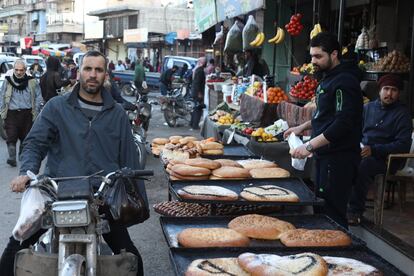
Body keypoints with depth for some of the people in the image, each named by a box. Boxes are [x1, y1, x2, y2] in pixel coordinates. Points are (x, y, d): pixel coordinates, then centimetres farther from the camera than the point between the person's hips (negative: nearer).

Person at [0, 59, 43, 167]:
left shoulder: (32, 82, 2)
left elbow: (38, 97, 8)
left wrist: (35, 110, 2)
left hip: (27, 113, 1)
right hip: (11, 113, -1)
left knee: (25, 136, 10)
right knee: (11, 137, -10)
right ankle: (12, 158, -8)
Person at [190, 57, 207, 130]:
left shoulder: (197, 69, 14)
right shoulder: (200, 70, -18)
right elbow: (198, 82, -24)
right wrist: (199, 93, -23)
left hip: (194, 92, 10)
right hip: (198, 92, -10)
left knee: (196, 108, 18)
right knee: (198, 109, -6)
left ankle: (192, 123, 24)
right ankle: (195, 125, -5)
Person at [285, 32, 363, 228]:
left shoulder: (344, 82, -16)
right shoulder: (328, 79, 16)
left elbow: (343, 123, -25)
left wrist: (309, 147, -24)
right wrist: (303, 127, 15)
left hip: (339, 158, -10)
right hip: (325, 155, 10)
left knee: (333, 213, -7)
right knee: (321, 208, 14)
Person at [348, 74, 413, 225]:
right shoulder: (368, 107, 17)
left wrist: (373, 150, -17)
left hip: (386, 158, -4)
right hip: (361, 151, 4)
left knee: (363, 166, -37)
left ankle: (355, 212, -27)